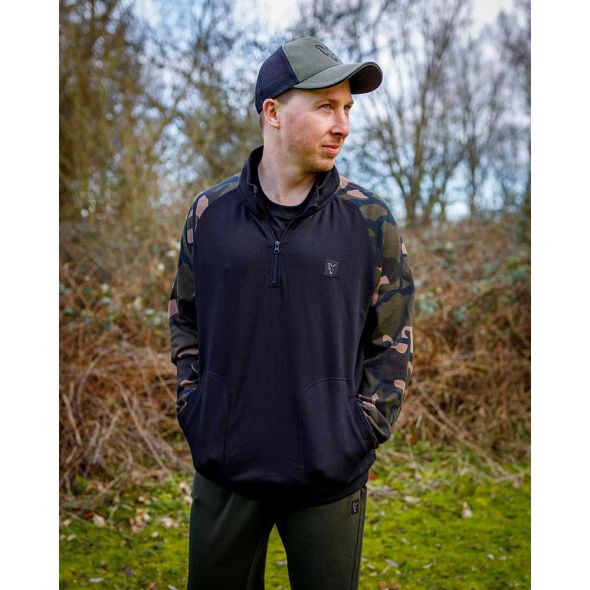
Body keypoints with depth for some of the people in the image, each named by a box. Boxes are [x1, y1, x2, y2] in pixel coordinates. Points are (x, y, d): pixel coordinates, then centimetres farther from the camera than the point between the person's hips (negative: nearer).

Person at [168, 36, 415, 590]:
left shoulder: (370, 219, -5)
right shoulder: (211, 210, -1)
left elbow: (393, 341, 0)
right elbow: (184, 319, 10)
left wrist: (360, 434, -5)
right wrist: (194, 414, 3)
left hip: (330, 477, -1)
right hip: (223, 468, 2)